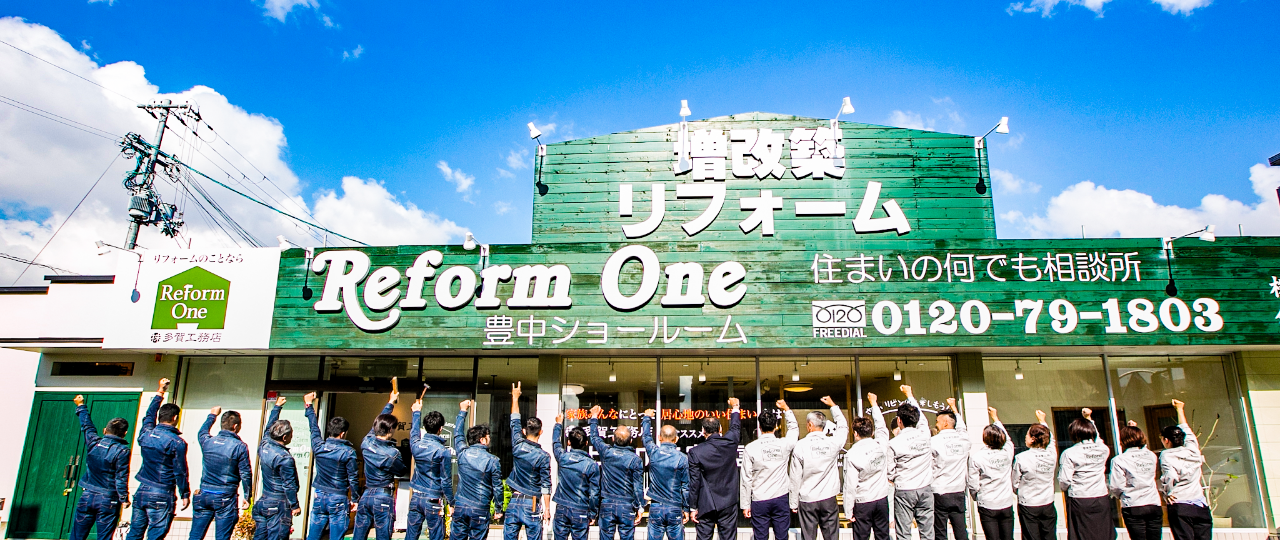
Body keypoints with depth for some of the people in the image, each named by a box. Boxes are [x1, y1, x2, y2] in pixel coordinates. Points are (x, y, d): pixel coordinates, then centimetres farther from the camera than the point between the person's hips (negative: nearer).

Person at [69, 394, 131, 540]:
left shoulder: (93, 442, -1)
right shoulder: (122, 451, -13)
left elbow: (87, 426, 17)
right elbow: (121, 478, -13)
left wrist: (81, 406, 32)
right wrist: (124, 498, -4)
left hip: (87, 497, 4)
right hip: (108, 501, -4)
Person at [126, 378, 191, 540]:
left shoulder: (146, 434, 3)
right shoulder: (177, 442, -13)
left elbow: (149, 415, 25)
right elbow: (180, 472, -9)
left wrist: (160, 392, 36)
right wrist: (185, 494, 2)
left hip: (141, 492, 6)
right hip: (161, 496, -6)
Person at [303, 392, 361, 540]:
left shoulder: (318, 446, -3)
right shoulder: (348, 452, -13)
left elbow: (314, 428, 15)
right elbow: (353, 478, -8)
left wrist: (309, 406, 29)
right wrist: (355, 499, 4)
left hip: (319, 496, 4)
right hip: (338, 500, -4)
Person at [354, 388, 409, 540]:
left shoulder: (366, 442, -1)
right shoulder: (392, 453, -17)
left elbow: (376, 425, 17)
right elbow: (402, 471, 0)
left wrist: (390, 403, 28)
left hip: (365, 495, 6)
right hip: (384, 497, -6)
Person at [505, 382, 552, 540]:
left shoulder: (518, 447, -3)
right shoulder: (543, 456, -10)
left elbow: (514, 423, 12)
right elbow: (546, 485, -8)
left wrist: (515, 398, 21)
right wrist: (547, 508, 0)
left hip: (514, 501, 3)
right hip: (532, 504, -3)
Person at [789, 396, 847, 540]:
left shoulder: (800, 446, -10)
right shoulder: (833, 442, -6)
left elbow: (795, 477, -6)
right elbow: (843, 427, 17)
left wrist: (794, 502, 3)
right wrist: (833, 405, 26)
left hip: (807, 501, -1)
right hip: (829, 499, 2)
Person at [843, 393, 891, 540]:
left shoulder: (852, 455, -15)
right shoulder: (881, 445, -6)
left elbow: (850, 485, -14)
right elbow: (881, 427, 16)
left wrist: (848, 511, -6)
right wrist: (874, 403, 28)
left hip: (863, 503, -4)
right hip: (882, 500, 4)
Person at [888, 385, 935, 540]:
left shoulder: (894, 443, -13)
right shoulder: (925, 435, -2)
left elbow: (890, 472, -8)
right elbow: (920, 420, 19)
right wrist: (909, 394, 31)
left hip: (903, 491, -3)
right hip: (925, 489, 4)